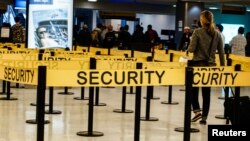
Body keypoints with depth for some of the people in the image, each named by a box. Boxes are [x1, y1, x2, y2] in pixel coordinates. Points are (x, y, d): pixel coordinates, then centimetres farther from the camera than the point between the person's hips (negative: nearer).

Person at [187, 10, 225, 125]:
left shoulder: (197, 32, -9)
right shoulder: (217, 34, 3)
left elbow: (191, 49, -13)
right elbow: (221, 52, 4)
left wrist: (188, 49, 10)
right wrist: (222, 66, 11)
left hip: (198, 64, -3)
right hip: (210, 65, 4)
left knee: (193, 88, 13)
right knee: (206, 92, 9)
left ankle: (197, 111, -3)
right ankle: (204, 117, 10)